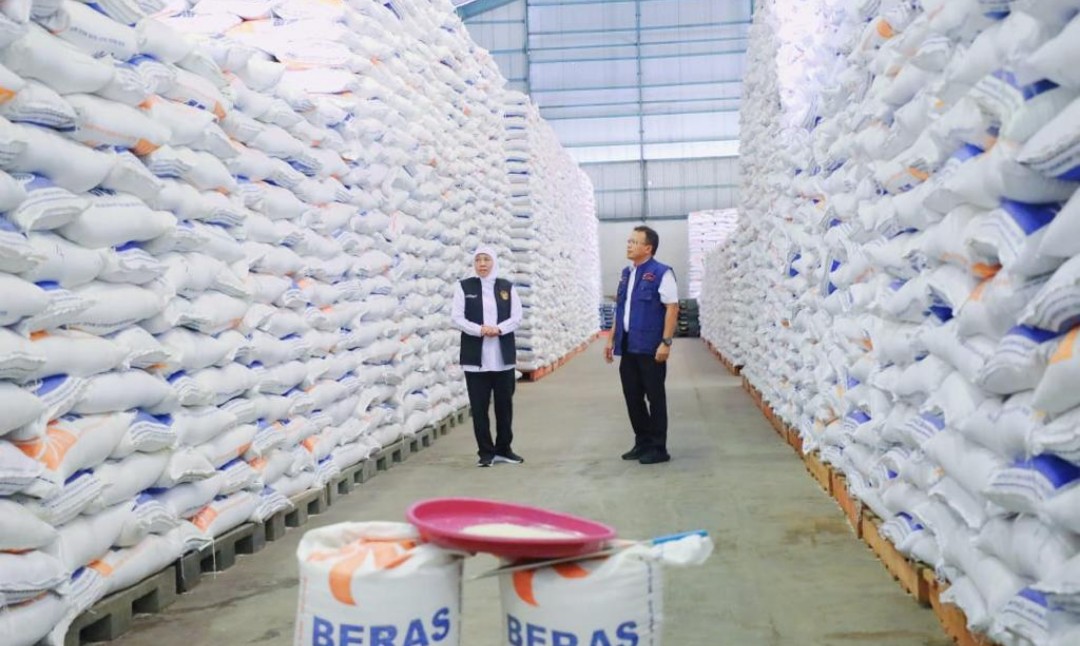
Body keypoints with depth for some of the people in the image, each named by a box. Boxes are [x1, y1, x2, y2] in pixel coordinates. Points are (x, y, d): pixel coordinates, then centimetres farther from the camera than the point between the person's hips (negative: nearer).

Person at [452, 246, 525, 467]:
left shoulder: (507, 287, 7)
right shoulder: (464, 287, 2)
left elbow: (517, 317, 3)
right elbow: (457, 318, -3)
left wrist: (498, 329, -15)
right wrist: (479, 329, -18)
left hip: (503, 356, 2)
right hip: (475, 357, -2)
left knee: (505, 404, 9)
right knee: (479, 406, 1)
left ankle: (504, 449, 22)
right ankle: (486, 452, 12)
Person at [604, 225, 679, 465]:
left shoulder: (661, 273, -9)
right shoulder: (626, 273, 14)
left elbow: (672, 308, -13)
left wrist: (666, 342, -19)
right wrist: (612, 339, 16)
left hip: (650, 347, -7)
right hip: (628, 347, 7)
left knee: (655, 397, 3)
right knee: (632, 396, 12)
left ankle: (658, 448, 13)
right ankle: (643, 442, 25)